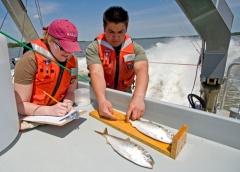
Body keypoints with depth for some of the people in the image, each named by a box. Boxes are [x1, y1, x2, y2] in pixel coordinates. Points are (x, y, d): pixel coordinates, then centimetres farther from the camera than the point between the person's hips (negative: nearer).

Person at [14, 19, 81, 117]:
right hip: (31, 118, -2)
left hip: (57, 115, 3)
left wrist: (67, 104, -17)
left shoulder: (72, 60, -3)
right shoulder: (30, 60, -17)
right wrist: (50, 110, -28)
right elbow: (20, 105, -15)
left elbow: (70, 91, 3)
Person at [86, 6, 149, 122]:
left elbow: (142, 70, -30)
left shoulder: (136, 49, -12)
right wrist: (102, 100, -48)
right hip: (101, 94, -1)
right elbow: (97, 73, -30)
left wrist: (138, 98, -48)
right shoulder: (93, 48, -15)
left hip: (125, 94, 1)